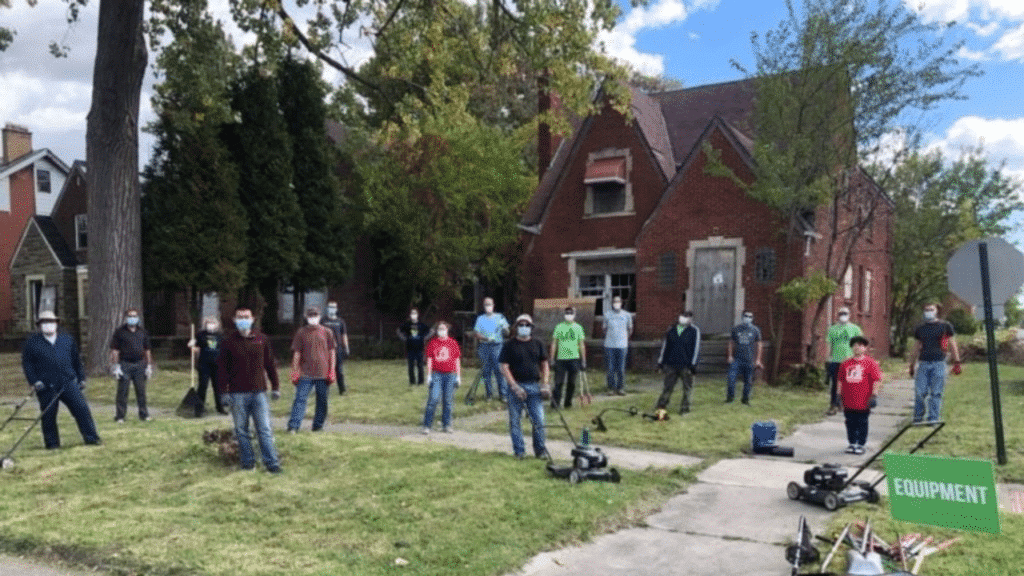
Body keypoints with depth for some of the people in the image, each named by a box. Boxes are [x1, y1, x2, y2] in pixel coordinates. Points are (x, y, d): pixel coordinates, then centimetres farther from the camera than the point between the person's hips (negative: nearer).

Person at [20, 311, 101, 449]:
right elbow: (27, 364, 4)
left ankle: (91, 438, 0)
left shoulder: (67, 339, 14)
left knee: (81, 408, -5)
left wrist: (81, 378, 13)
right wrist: (34, 382, -7)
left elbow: (76, 360, 18)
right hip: (46, 387, -1)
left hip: (69, 383, 2)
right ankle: (52, 443, 17)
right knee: (48, 415, 2)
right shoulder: (32, 342, 5)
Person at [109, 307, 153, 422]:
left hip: (139, 365, 3)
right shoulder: (119, 332, 1)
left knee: (141, 391, 4)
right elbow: (114, 350, -2)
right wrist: (115, 366, -9)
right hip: (124, 364, -3)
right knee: (122, 392, -1)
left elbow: (147, 350, 16)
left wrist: (149, 365, 12)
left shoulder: (142, 332, 12)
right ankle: (119, 416, 6)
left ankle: (144, 414, 12)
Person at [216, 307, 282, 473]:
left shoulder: (261, 339, 6)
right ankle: (247, 462, 18)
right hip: (237, 394, 0)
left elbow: (270, 364, 11)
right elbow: (222, 368, 4)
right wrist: (224, 391, -1)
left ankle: (272, 463, 2)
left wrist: (275, 386, 10)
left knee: (265, 429, -2)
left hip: (259, 392, 0)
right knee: (241, 430, 7)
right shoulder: (229, 342, 2)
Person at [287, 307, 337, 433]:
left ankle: (317, 426, 19)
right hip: (306, 374, -1)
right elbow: (296, 353, 6)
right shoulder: (301, 333, 5)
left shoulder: (327, 332, 7)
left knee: (322, 401, 6)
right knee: (300, 399, -8)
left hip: (323, 374, 1)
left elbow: (332, 352, 8)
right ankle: (293, 427, -9)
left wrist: (332, 371, 2)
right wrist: (295, 372, 1)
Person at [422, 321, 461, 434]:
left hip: (450, 375, 1)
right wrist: (429, 375, 1)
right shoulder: (432, 343, 6)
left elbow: (457, 360, 11)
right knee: (433, 399, -9)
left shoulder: (453, 343, 8)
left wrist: (458, 376, 8)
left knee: (447, 401, 4)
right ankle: (427, 425, -2)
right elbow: (429, 360, 6)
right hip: (437, 375, -1)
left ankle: (447, 425, 16)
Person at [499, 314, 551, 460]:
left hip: (534, 386, 2)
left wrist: (545, 384, 2)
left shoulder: (538, 344, 10)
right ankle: (519, 452, 15)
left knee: (539, 420, 0)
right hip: (516, 386, -2)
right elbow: (504, 367, -5)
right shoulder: (509, 345, -1)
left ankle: (540, 449, 15)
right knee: (515, 421, 4)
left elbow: (544, 364, 15)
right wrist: (515, 387, -13)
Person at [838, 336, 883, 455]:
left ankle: (861, 444, 16)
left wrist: (873, 395, -9)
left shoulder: (870, 363, -2)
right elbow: (841, 380, 14)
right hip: (849, 400, 4)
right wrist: (839, 395, 11)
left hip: (863, 401, -3)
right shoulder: (845, 363, 8)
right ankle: (852, 443, 23)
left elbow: (876, 380, -4)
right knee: (850, 422, 10)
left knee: (862, 423, 5)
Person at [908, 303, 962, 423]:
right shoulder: (920, 329, 15)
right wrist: (912, 366, 21)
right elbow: (916, 348, 21)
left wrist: (956, 363, 3)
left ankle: (933, 419, 5)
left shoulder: (945, 326, 8)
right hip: (923, 363, 2)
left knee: (936, 393, -1)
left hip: (938, 364, -2)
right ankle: (917, 418, 6)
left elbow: (953, 345, 10)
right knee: (920, 392, -4)